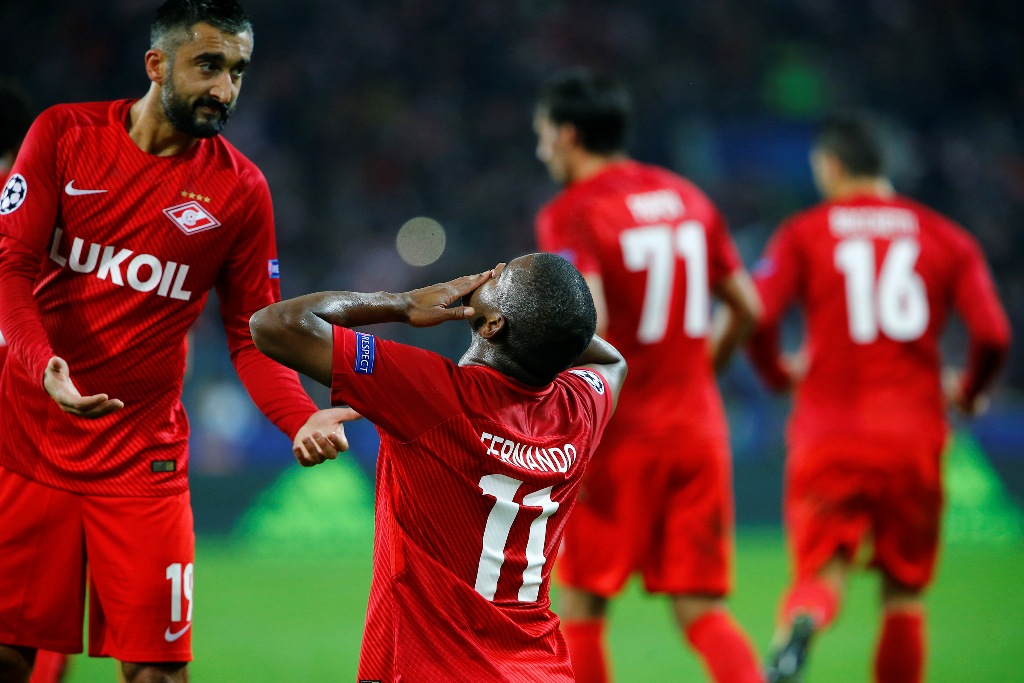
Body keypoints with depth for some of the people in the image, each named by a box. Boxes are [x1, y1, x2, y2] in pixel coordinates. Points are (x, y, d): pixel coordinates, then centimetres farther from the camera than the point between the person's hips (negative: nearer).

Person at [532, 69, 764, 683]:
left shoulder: (571, 215, -8)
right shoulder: (687, 198, 11)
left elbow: (586, 322, -22)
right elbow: (747, 307, 15)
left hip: (622, 434, -5)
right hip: (700, 427, 5)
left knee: (582, 605, 9)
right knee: (701, 608, 4)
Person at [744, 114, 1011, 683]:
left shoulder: (803, 234, 4)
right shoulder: (946, 237, 8)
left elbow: (757, 317, -9)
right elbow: (993, 334, -2)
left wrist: (778, 372, 11)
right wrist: (969, 391, 18)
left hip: (827, 430, -1)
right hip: (913, 433, 1)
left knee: (822, 573, -1)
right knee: (904, 589, 14)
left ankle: (800, 627, -34)